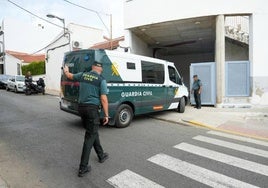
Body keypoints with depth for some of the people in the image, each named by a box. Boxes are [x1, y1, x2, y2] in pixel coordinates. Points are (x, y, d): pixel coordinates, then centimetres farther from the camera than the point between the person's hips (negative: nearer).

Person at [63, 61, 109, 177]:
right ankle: (83, 168, 8)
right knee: (90, 136, 2)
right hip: (92, 108, -6)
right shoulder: (101, 80, -8)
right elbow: (103, 99, -13)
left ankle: (101, 156, 36)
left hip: (81, 107, 7)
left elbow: (70, 76, 28)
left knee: (93, 132, 21)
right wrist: (106, 115, -5)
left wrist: (66, 71, 50)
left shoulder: (83, 75, 8)